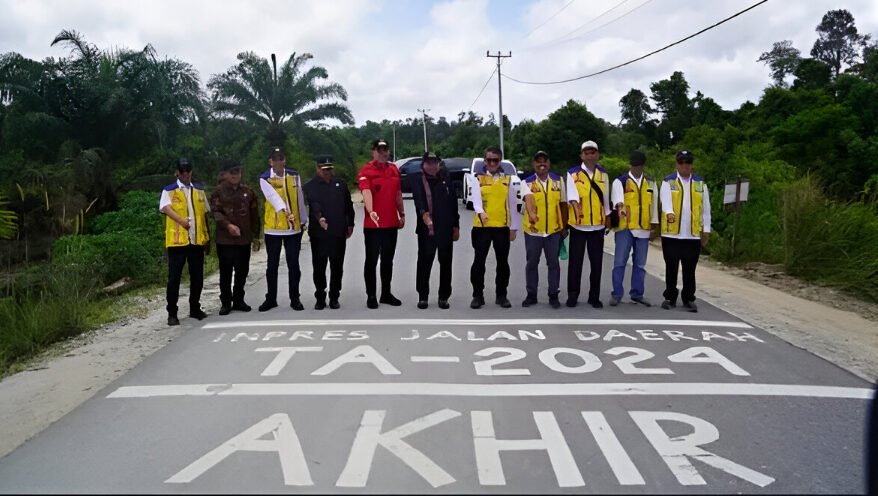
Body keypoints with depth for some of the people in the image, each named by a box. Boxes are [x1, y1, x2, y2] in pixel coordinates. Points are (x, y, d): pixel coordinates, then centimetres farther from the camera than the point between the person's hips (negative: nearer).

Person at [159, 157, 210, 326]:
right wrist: (181, 220, -33)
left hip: (198, 240, 4)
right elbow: (166, 208, -16)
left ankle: (195, 308, 23)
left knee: (197, 276, 10)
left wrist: (208, 236, 13)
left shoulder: (199, 190, 14)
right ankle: (172, 313, 8)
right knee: (174, 277, 0)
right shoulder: (169, 190, 1)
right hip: (177, 240, -4)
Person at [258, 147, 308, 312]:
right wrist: (284, 210, -40)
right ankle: (271, 299, 19)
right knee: (272, 265, 7)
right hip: (272, 228, -2)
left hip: (294, 228, 2)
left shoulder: (294, 176, 5)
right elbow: (273, 196, -23)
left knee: (293, 264, 5)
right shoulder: (265, 179, -5)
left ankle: (295, 299, 15)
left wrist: (303, 220, 11)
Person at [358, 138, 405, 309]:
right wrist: (371, 211, -43)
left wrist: (402, 214, 16)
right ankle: (371, 295, 12)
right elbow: (366, 192, -27)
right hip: (372, 224, -6)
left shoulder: (394, 169, 10)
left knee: (388, 260, 13)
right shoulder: (366, 171, -10)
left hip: (392, 223, 6)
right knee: (372, 260, 3)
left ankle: (386, 293, 24)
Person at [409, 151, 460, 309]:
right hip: (426, 228, -3)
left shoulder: (446, 179, 9)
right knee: (424, 262, 0)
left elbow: (453, 202, 10)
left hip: (446, 228, 3)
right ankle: (422, 296, 13)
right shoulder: (416, 179, 0)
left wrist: (456, 225, 6)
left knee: (445, 263, 7)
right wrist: (423, 213, -37)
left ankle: (444, 296, 17)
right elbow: (418, 198, -18)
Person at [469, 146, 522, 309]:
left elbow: (512, 205, 8)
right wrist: (480, 211, -35)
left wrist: (513, 227, 5)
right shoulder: (476, 178, 3)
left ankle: (501, 295, 19)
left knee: (502, 262, 8)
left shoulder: (510, 179, 8)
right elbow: (476, 198, -15)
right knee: (479, 261, 2)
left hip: (503, 227, 2)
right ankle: (478, 295, 12)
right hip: (481, 227, -1)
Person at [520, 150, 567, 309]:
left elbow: (563, 204, 10)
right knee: (532, 263, 9)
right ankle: (531, 295, 20)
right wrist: (531, 214, -45)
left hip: (554, 230, 1)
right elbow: (529, 198, -25)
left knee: (554, 263, 7)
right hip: (532, 230, -1)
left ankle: (554, 295, 18)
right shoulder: (527, 182, -4)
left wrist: (565, 227, 9)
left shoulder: (558, 180, 5)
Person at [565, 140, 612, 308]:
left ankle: (594, 296, 18)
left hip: (598, 225, 3)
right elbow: (571, 193, -20)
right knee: (575, 262, 3)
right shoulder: (573, 173, -3)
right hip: (578, 225, -2)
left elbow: (605, 199, 13)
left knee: (596, 262, 6)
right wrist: (575, 204, -40)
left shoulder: (603, 174, 8)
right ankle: (572, 295, 15)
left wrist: (608, 220, 15)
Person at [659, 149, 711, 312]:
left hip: (693, 235, 2)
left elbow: (706, 209, 10)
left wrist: (706, 230, 6)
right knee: (671, 268, 6)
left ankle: (689, 299, 17)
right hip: (671, 234, -1)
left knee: (689, 269, 5)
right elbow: (666, 200, -16)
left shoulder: (700, 183, 10)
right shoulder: (668, 182, 2)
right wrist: (669, 213, -36)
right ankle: (670, 297, 17)